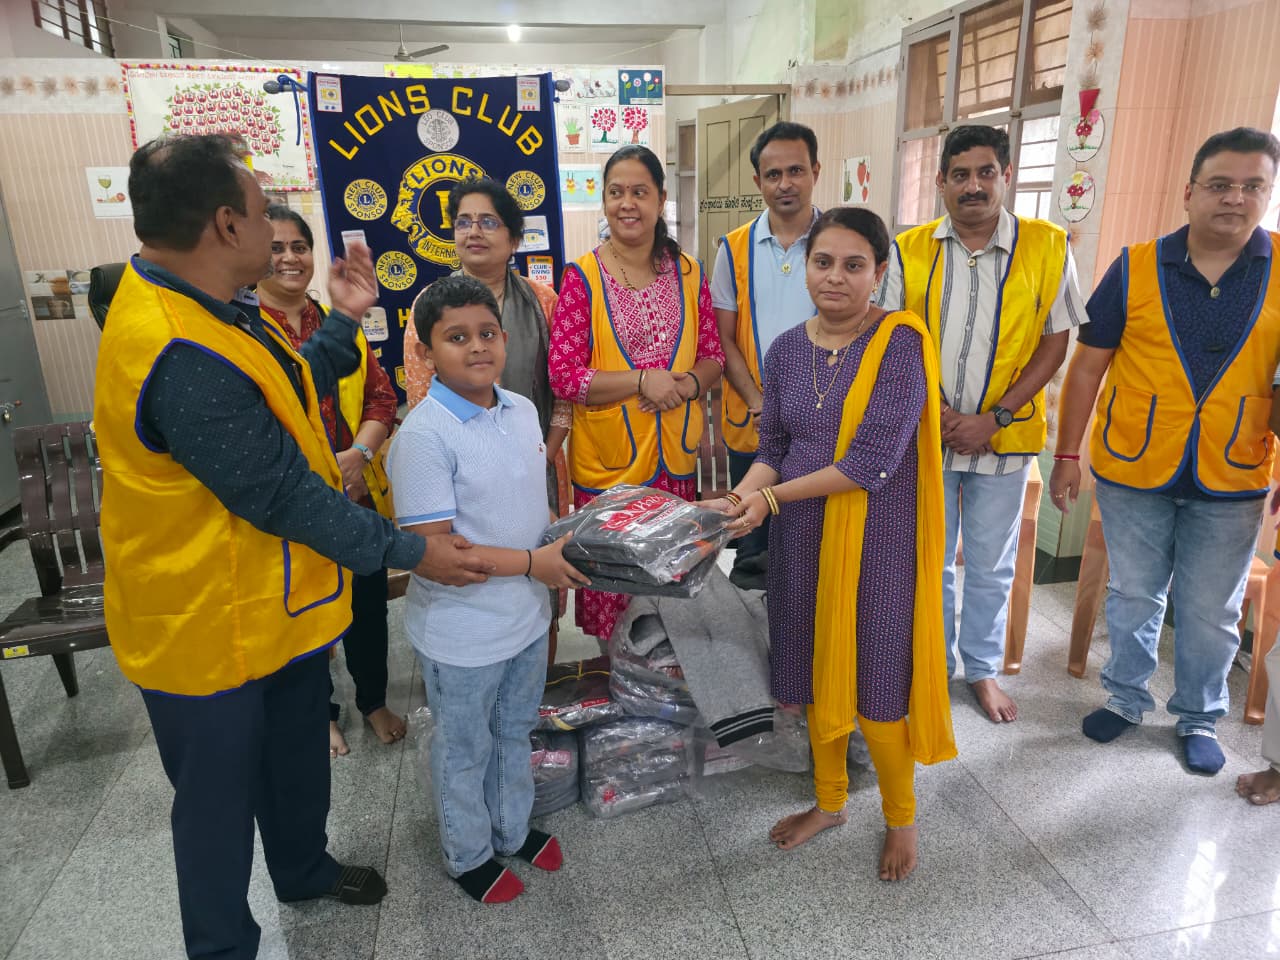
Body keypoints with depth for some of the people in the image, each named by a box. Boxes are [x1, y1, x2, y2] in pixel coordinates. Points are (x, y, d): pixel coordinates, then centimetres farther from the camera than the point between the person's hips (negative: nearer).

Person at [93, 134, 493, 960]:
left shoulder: (202, 306, 1)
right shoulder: (181, 357, -33)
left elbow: (285, 393, 12)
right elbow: (282, 495, -29)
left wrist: (346, 320, 10)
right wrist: (409, 550, -20)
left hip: (280, 598, 9)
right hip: (211, 621, -9)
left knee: (298, 752, 27)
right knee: (221, 788, 14)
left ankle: (305, 869, 52)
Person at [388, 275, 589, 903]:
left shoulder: (523, 411, -1)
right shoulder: (424, 436, -24)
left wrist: (563, 547, -2)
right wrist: (531, 562, -23)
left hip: (526, 616, 7)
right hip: (462, 633, -6)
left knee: (515, 733, 26)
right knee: (465, 750, 17)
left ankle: (512, 829, 50)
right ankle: (468, 855, 42)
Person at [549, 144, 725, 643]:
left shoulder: (687, 272, 5)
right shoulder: (583, 278, -6)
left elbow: (713, 354, 10)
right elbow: (563, 375, -11)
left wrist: (688, 383, -12)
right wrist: (643, 381, -19)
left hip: (676, 453, 3)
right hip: (607, 459, -3)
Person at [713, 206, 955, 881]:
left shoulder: (900, 344, -14)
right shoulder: (787, 349, 4)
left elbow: (872, 461, -21)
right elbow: (772, 444, 7)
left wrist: (772, 495, -19)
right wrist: (746, 491, -13)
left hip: (875, 539, -5)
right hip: (803, 538, 5)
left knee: (875, 685, 6)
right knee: (818, 674, 17)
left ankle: (901, 818, 34)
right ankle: (829, 801, 41)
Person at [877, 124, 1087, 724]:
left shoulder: (1047, 247, -5)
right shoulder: (910, 250, -2)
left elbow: (1055, 342, -3)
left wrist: (992, 418, -13)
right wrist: (932, 410, -11)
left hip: (1004, 436, 0)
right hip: (923, 434, 1)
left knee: (991, 564, 13)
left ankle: (983, 667, 33)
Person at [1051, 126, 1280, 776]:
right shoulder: (1136, 267, -5)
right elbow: (1088, 366, -2)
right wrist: (1067, 456, -3)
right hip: (1133, 472, 0)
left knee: (1211, 611, 14)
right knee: (1133, 596, 15)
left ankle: (1198, 717, 35)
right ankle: (1125, 698, 35)